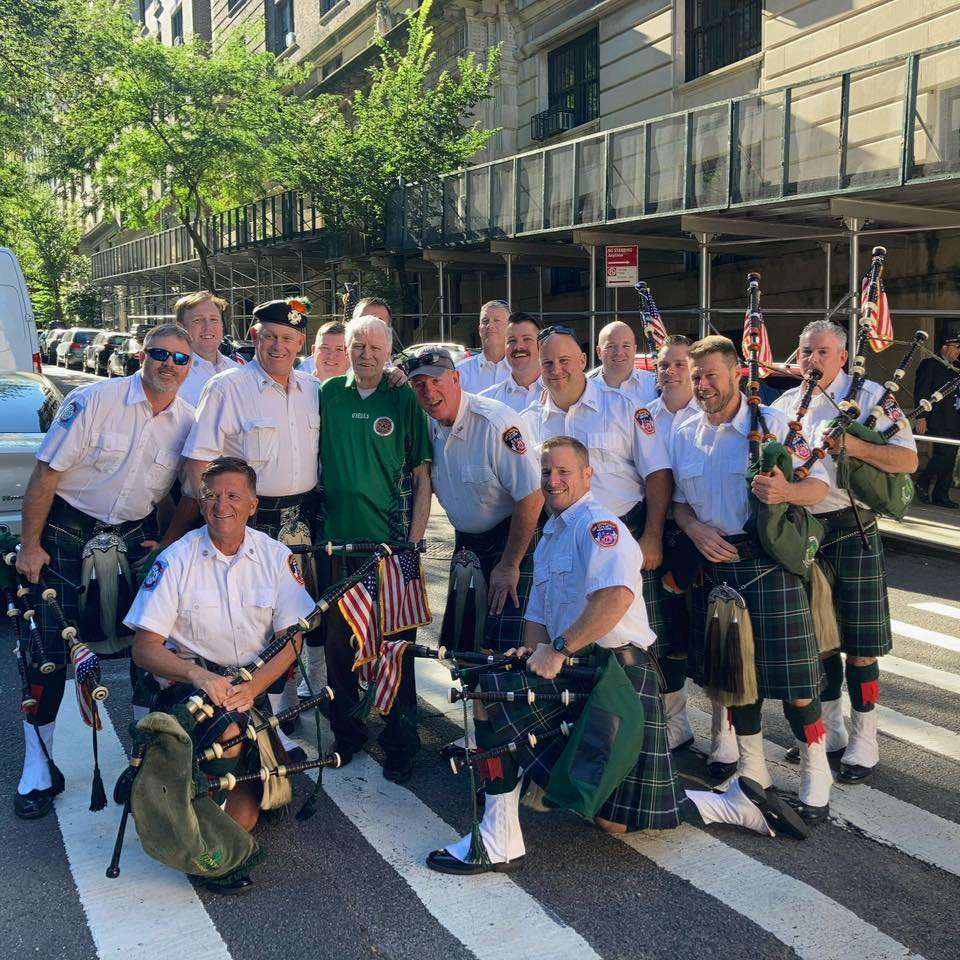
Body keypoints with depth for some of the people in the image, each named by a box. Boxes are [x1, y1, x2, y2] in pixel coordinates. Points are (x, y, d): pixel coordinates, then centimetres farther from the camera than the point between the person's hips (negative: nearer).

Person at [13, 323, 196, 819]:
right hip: (67, 532, -4)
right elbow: (46, 472, -13)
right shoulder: (94, 400, -15)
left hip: (136, 537, 4)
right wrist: (30, 546, -13)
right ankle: (37, 768, 12)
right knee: (47, 649, -2)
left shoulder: (188, 422, -3)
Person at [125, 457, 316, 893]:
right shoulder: (176, 559, -6)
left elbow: (291, 640, -2)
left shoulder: (277, 557, -1)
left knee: (243, 817, -12)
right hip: (189, 682, -2)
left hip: (253, 685, 2)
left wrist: (251, 688, -19)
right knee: (227, 727, -35)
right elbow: (144, 648, -9)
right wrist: (199, 676, -27)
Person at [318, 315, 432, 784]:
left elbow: (421, 475, 2)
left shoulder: (403, 399, 1)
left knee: (395, 643, 3)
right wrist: (315, 513, 5)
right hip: (337, 537, 3)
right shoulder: (329, 393, 7)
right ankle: (345, 732, 28)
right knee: (337, 639, 11)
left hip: (391, 540, -2)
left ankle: (400, 742, 16)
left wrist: (414, 539, -4)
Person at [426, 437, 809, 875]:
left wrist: (559, 649, -23)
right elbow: (538, 616, 24)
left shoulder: (596, 522, -8)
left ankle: (499, 843, -9)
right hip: (577, 675, 9)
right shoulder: (548, 538, 23)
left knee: (489, 695, -17)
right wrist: (531, 653, 2)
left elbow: (616, 596, -27)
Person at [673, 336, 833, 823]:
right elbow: (677, 501, 15)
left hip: (769, 564, -4)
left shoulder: (773, 423, -4)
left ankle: (815, 774, 19)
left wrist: (785, 491, -26)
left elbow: (819, 484, -4)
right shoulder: (684, 434, 8)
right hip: (713, 564, 4)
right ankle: (752, 769, 30)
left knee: (793, 676, 0)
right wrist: (696, 530, -6)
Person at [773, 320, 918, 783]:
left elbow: (908, 459, -11)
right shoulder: (786, 404, 10)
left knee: (859, 647, 2)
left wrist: (856, 446, -25)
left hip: (852, 532, -4)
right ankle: (827, 730, 30)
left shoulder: (870, 397, -4)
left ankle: (863, 743, 16)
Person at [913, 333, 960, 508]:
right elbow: (921, 392, -10)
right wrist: (921, 418, -17)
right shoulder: (930, 364, -3)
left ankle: (941, 495, 11)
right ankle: (922, 482, 4)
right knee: (944, 455, -16)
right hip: (938, 421, -7)